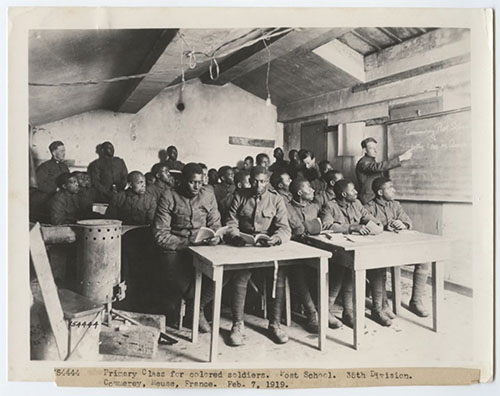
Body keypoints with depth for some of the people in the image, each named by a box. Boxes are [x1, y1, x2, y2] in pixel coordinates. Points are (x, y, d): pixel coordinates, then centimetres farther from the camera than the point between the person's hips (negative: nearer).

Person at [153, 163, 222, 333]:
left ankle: (198, 308, 5)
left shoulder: (208, 197, 8)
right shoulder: (168, 196, -5)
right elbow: (160, 235, -10)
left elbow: (215, 225, 9)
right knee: (187, 287, -28)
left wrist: (216, 237, -15)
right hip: (175, 251, -3)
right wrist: (187, 242, -18)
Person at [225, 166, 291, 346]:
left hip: (269, 246, 0)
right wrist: (236, 236, -19)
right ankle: (237, 324, -12)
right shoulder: (239, 197, 10)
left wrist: (275, 238, -25)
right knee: (240, 276, -28)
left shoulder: (276, 200, 7)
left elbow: (284, 228, -2)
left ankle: (274, 324, -9)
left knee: (279, 273, -26)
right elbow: (231, 223, 4)